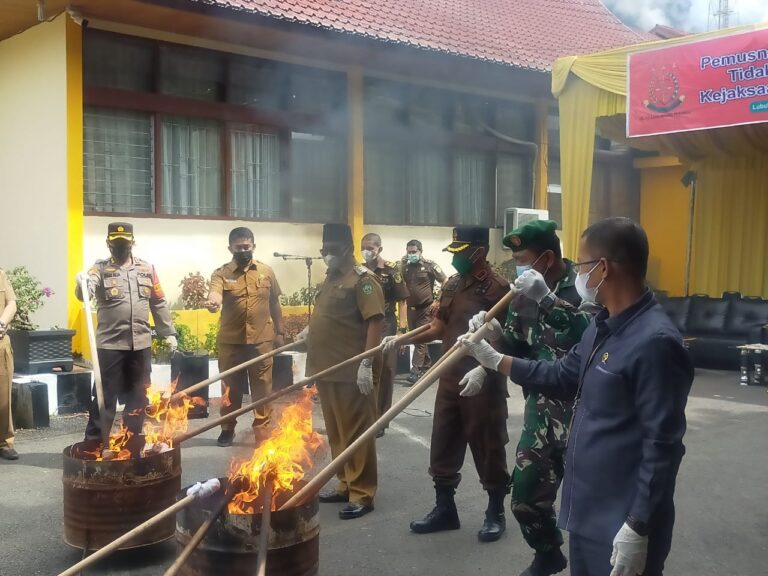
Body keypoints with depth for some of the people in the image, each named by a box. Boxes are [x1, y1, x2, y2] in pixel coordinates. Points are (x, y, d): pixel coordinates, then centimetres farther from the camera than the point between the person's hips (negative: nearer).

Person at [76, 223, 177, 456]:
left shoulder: (147, 269, 10)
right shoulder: (100, 268, 0)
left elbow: (159, 304, 14)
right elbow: (86, 292, -18)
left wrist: (169, 333, 11)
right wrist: (82, 286, -42)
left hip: (141, 344, 4)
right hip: (110, 344, -3)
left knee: (138, 395, 11)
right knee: (104, 395, 1)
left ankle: (133, 441, 24)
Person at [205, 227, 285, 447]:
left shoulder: (266, 271, 5)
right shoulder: (221, 273, -2)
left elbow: (274, 304, 12)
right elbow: (215, 292, -23)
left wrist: (280, 332, 12)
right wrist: (213, 301, -46)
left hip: (261, 340, 1)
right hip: (231, 341, -1)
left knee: (262, 388, 6)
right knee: (230, 387, 10)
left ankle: (262, 431, 16)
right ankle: (227, 429, 24)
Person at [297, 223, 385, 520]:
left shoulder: (362, 279, -11)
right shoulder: (331, 279, 16)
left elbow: (374, 322, -18)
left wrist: (367, 364, -23)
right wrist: (309, 331, 12)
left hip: (351, 372, -9)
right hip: (326, 370, 9)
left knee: (355, 432, -1)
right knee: (336, 432, 16)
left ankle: (362, 494, 6)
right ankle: (345, 485, 27)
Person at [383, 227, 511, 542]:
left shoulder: (497, 287, -13)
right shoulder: (451, 285, 10)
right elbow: (438, 328, 15)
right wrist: (401, 339, 5)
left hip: (483, 381, -7)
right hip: (450, 378, 7)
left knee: (488, 447, 5)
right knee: (443, 445, 13)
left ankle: (496, 513, 22)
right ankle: (444, 508, 28)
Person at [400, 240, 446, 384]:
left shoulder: (430, 265, -6)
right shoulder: (405, 267, 7)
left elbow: (445, 282, -5)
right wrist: (401, 265, -5)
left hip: (426, 309, -6)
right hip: (411, 309, 6)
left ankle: (416, 371, -12)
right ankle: (427, 365, 27)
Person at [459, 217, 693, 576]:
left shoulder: (655, 342, -24)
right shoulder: (602, 327, 7)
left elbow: (662, 445, -24)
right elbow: (564, 377, 19)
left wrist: (639, 529, -22)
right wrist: (495, 360, 16)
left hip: (623, 522, -9)